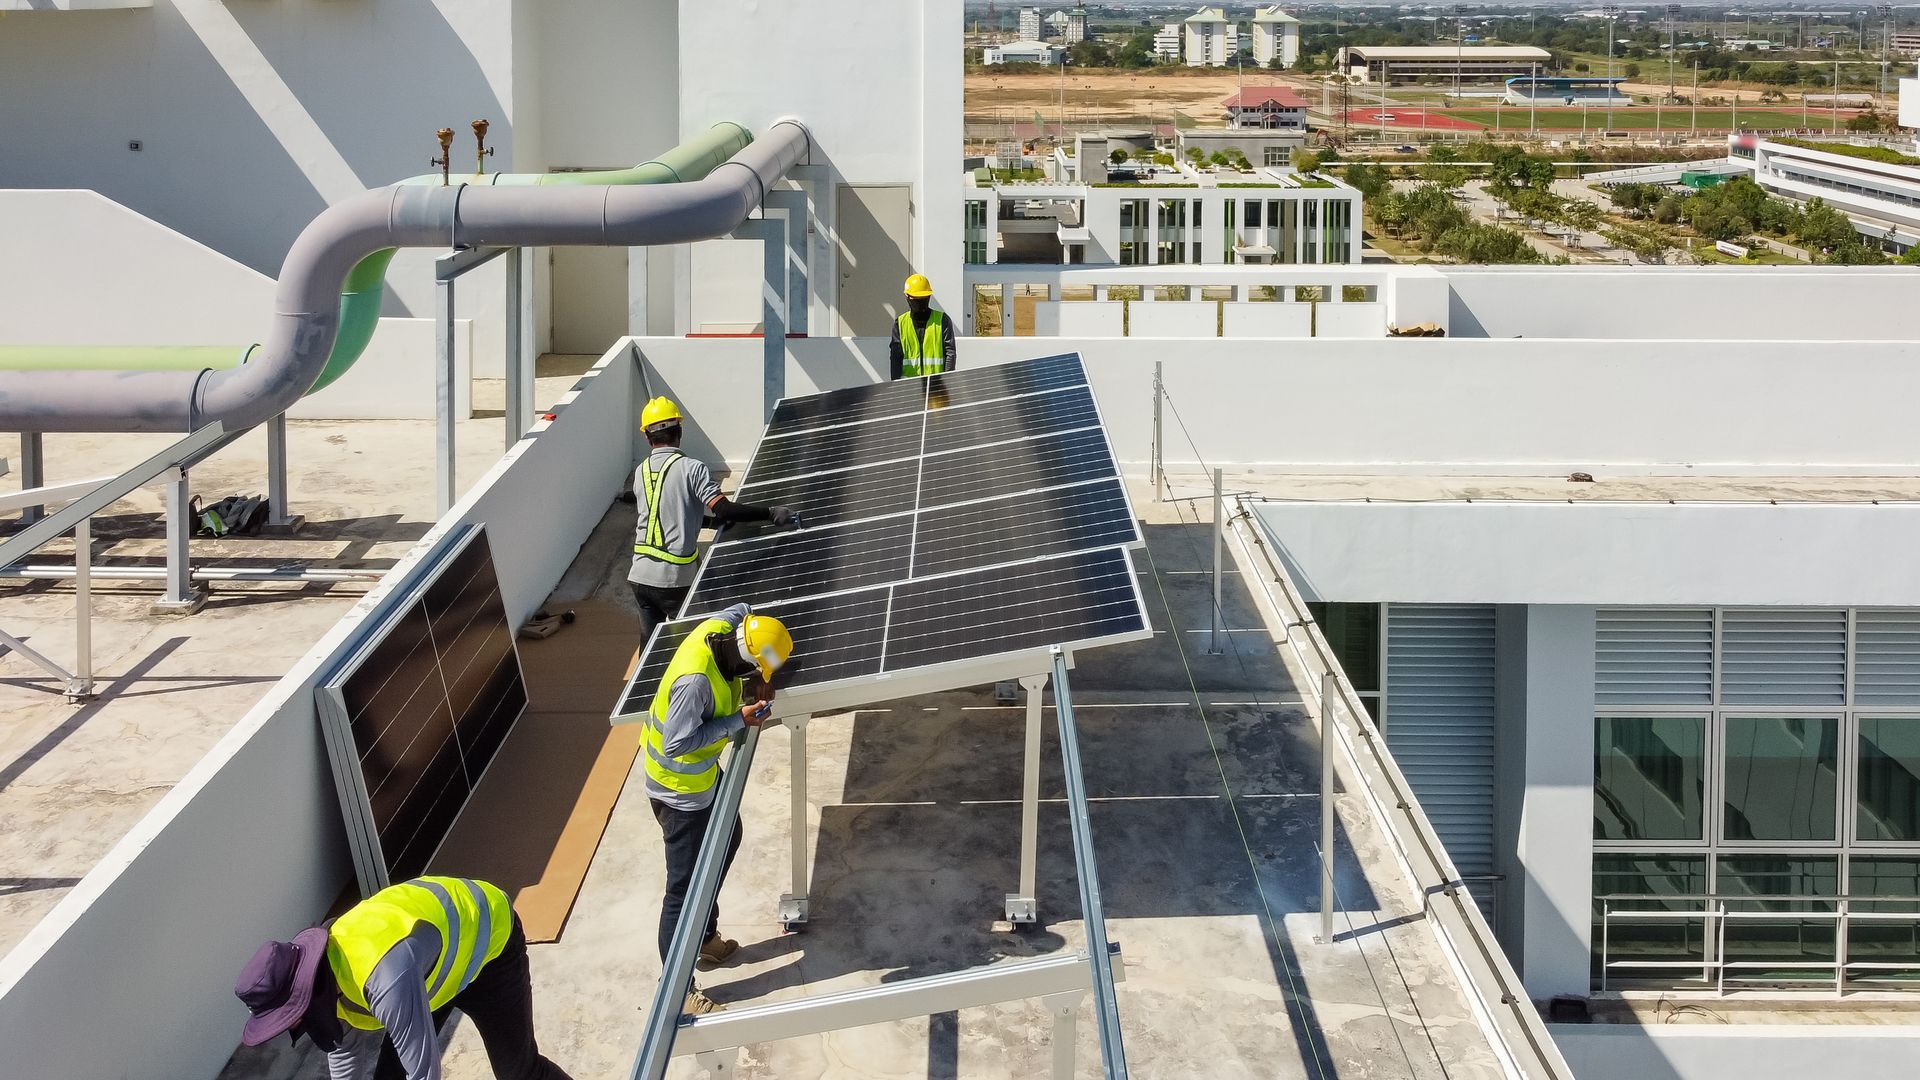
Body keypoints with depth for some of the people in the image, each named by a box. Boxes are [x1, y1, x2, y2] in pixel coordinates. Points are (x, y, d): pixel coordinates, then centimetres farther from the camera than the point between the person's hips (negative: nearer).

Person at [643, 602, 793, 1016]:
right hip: (679, 788, -10)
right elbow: (677, 743, -34)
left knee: (727, 839, 29)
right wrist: (737, 721, -28)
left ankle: (705, 938, 45)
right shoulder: (695, 680, -38)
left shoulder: (720, 627, -14)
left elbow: (741, 610, 10)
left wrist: (760, 681, 0)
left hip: (702, 771, 10)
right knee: (685, 887, -1)